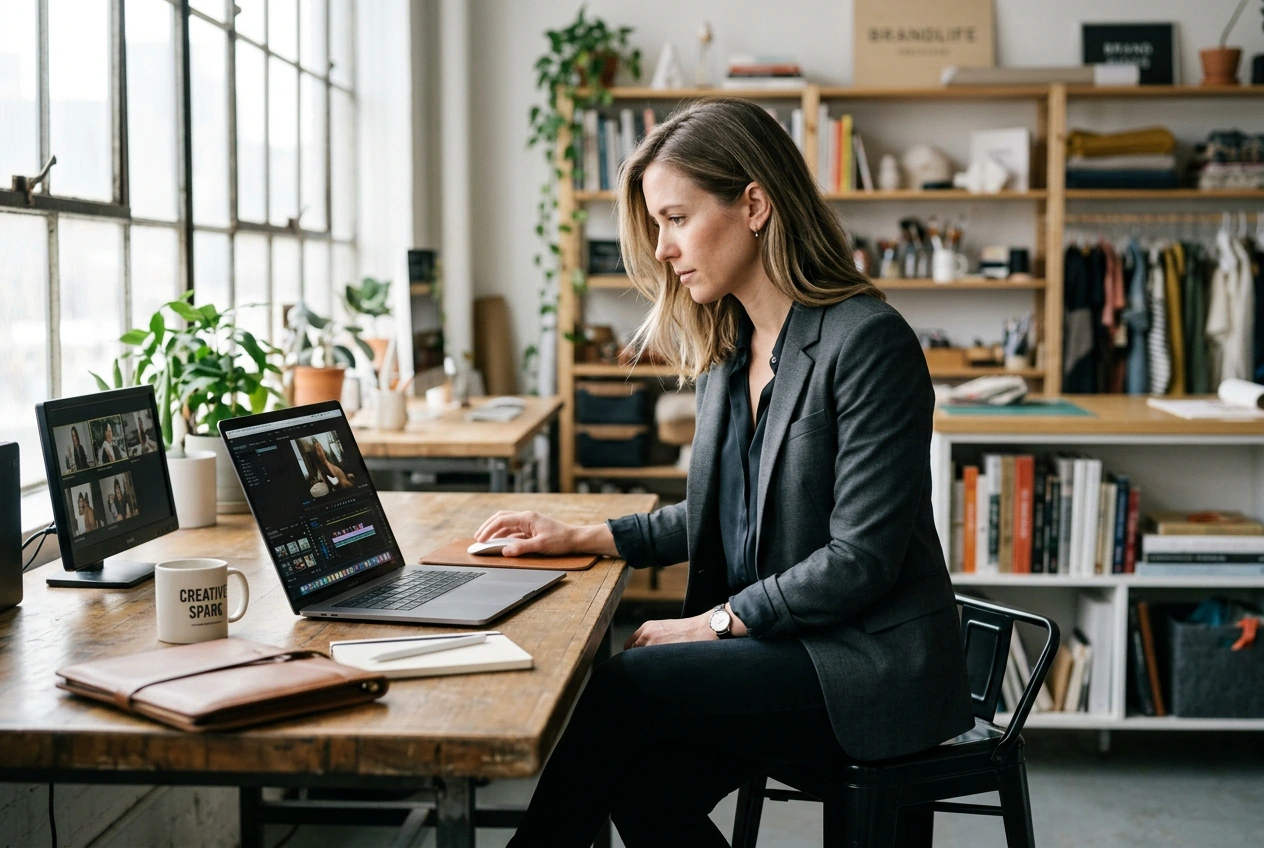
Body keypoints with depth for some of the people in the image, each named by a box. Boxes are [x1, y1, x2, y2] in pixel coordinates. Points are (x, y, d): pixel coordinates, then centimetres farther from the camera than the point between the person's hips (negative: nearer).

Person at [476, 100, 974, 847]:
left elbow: (861, 560, -18)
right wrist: (586, 539, 9)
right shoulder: (726, 348, 10)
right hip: (777, 645, 7)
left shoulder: (867, 343, -16)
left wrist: (715, 624, -15)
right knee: (642, 782, -19)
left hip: (869, 666, -7)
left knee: (610, 695, -20)